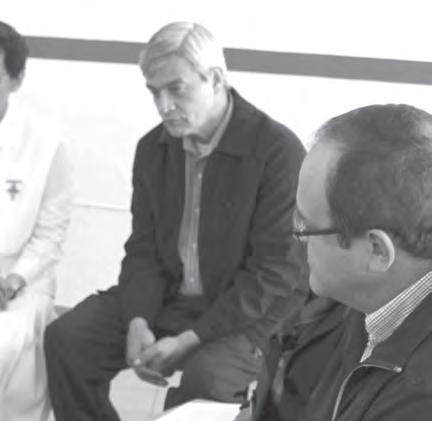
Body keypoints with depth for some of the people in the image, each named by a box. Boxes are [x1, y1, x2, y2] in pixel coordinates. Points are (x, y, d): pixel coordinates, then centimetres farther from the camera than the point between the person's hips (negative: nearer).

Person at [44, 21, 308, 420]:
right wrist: (138, 321, -13)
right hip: (167, 297, 6)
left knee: (205, 375, -34)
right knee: (66, 338, -9)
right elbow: (144, 249, 7)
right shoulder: (152, 148, 4)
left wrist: (190, 339, -22)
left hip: (251, 312, -6)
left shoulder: (278, 149, -17)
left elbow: (275, 273, -19)